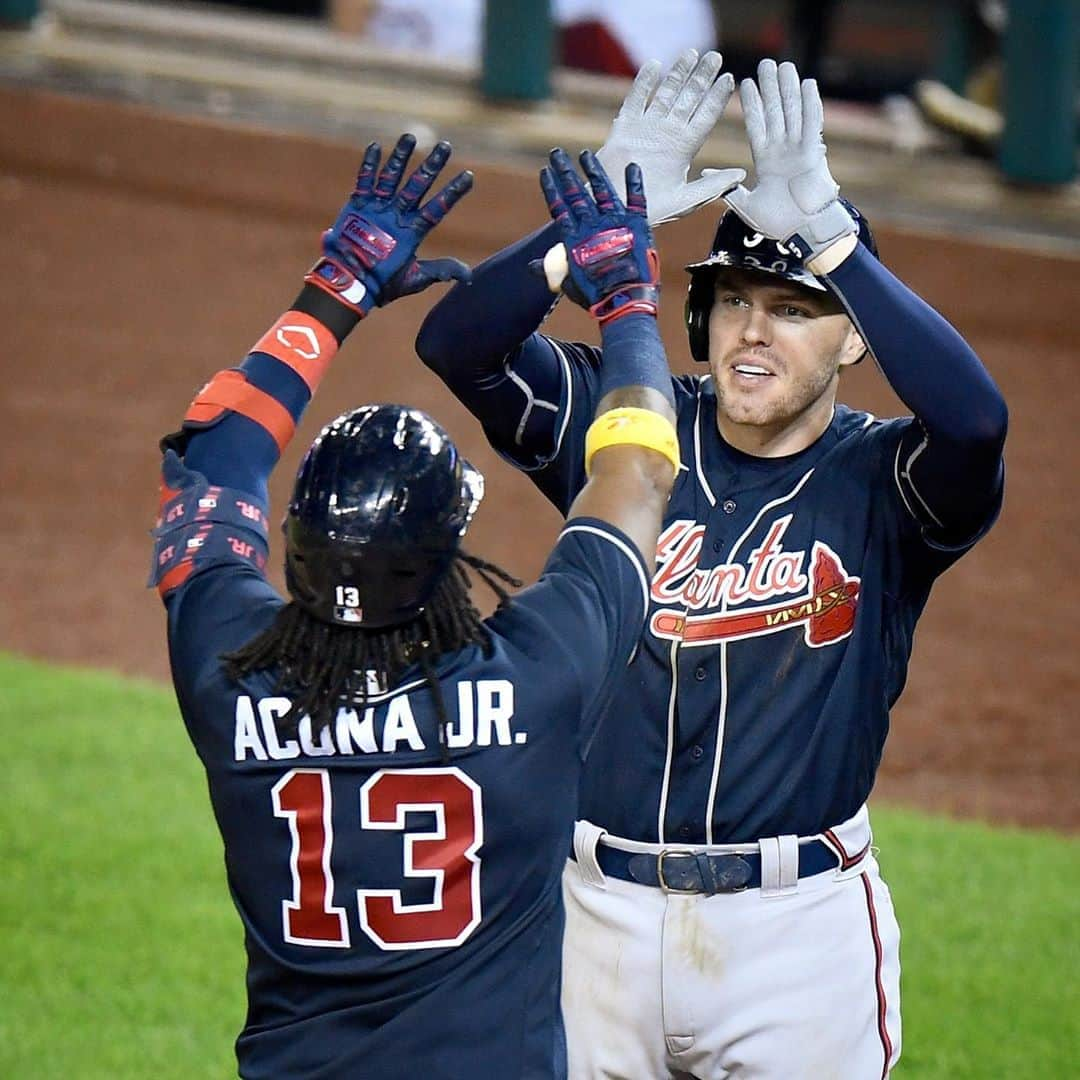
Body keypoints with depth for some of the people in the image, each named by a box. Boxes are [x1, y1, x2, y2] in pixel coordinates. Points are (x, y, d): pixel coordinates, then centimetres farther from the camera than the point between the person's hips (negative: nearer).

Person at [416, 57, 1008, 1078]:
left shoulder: (879, 479, -5)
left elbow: (972, 414, -27)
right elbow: (454, 340, -9)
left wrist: (825, 229, -29)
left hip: (798, 930, -2)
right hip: (599, 910, 2)